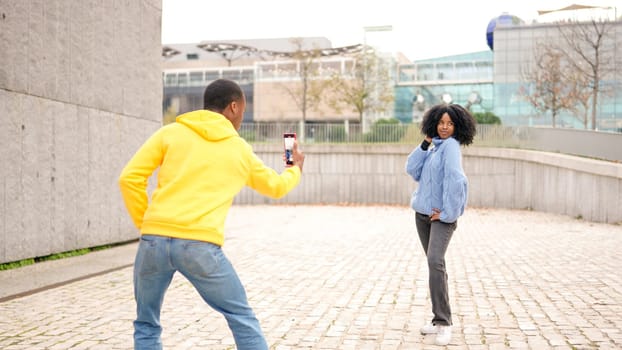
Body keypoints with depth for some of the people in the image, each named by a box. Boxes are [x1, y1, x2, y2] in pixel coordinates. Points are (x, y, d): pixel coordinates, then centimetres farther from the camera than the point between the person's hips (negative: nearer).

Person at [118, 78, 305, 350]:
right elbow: (276, 187, 32)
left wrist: (144, 223, 15)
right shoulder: (240, 150, 15)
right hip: (200, 245, -1)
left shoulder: (171, 132, 11)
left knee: (146, 326, 19)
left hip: (154, 240, 2)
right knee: (242, 319, 15)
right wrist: (296, 168, 53)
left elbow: (129, 178, 3)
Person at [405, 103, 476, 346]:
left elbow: (455, 180, -25)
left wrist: (447, 213, -22)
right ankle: (440, 319, 21)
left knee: (435, 262, -21)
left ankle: (444, 323, -16)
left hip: (442, 216, -8)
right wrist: (425, 143, -3)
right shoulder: (434, 147, 11)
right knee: (433, 263, 12)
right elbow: (412, 170, 3)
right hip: (423, 213, 8)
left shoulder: (450, 146, -13)